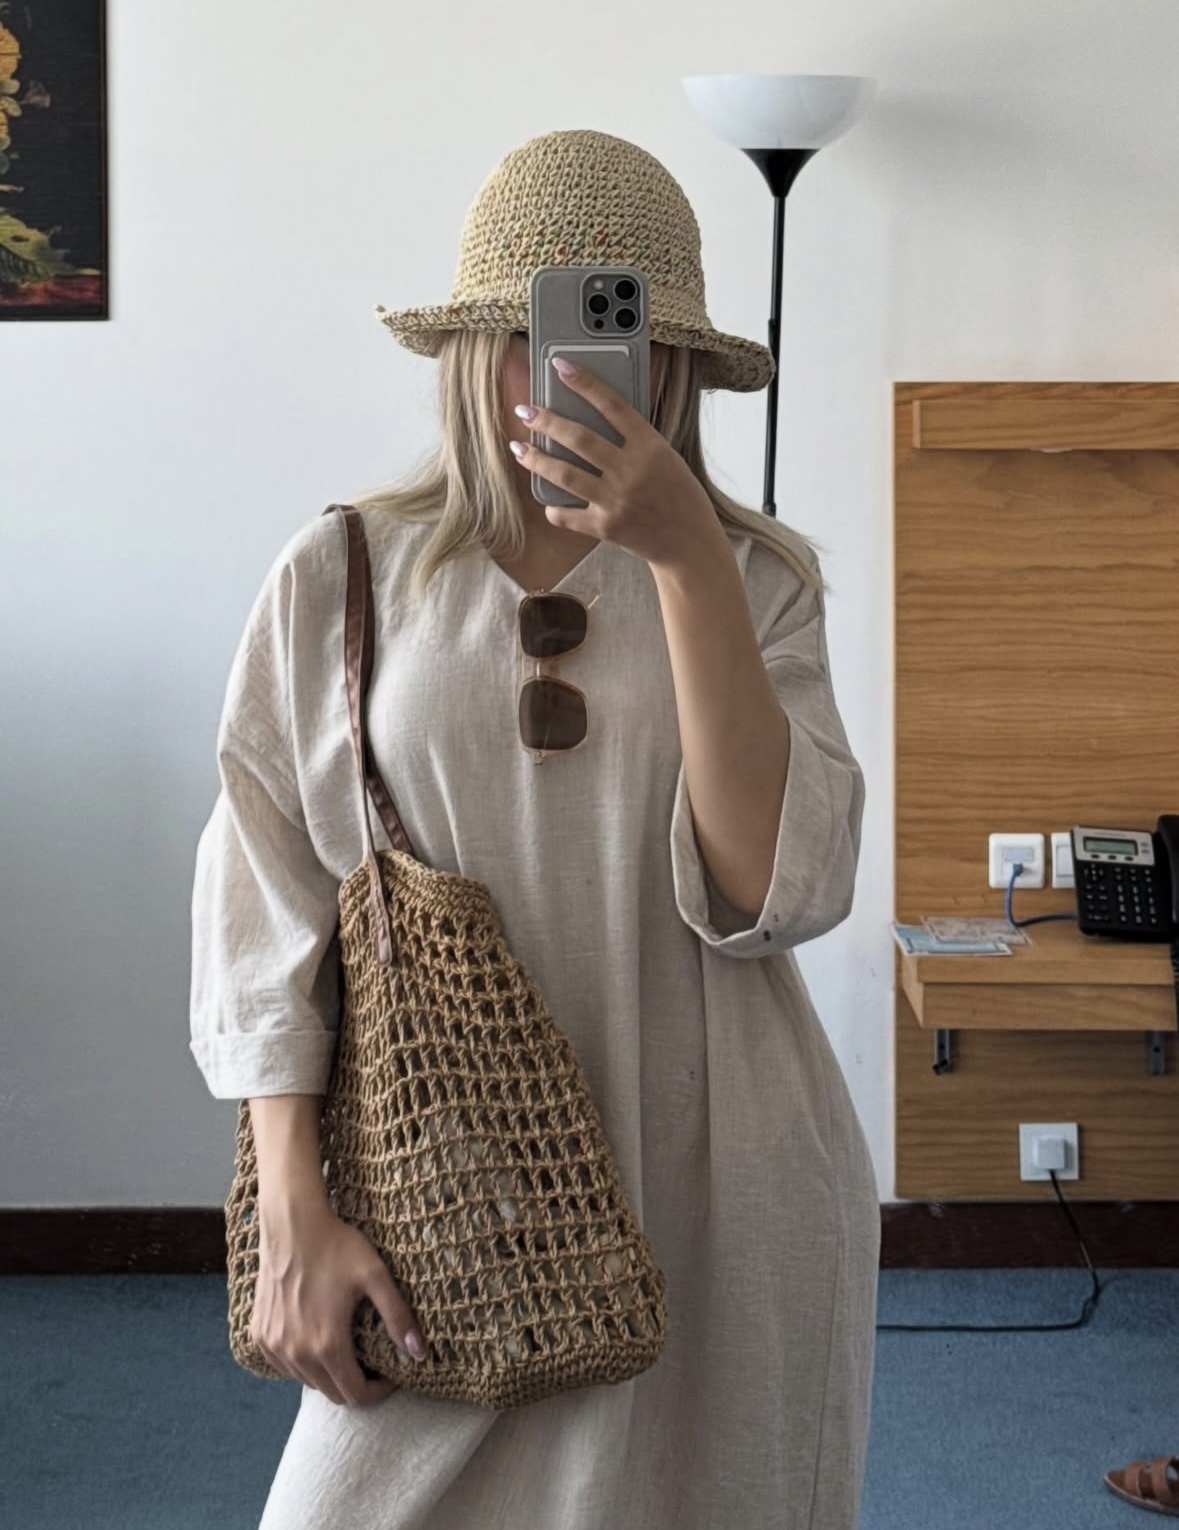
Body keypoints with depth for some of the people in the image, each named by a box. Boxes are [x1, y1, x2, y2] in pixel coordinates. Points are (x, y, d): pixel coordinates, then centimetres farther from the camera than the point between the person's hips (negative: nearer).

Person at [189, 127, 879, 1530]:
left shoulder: (755, 576, -1)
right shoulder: (338, 577, -2)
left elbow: (780, 888, -14)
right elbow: (264, 910, -2)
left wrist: (684, 557, -19)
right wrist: (295, 1214, -8)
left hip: (711, 1203, 1)